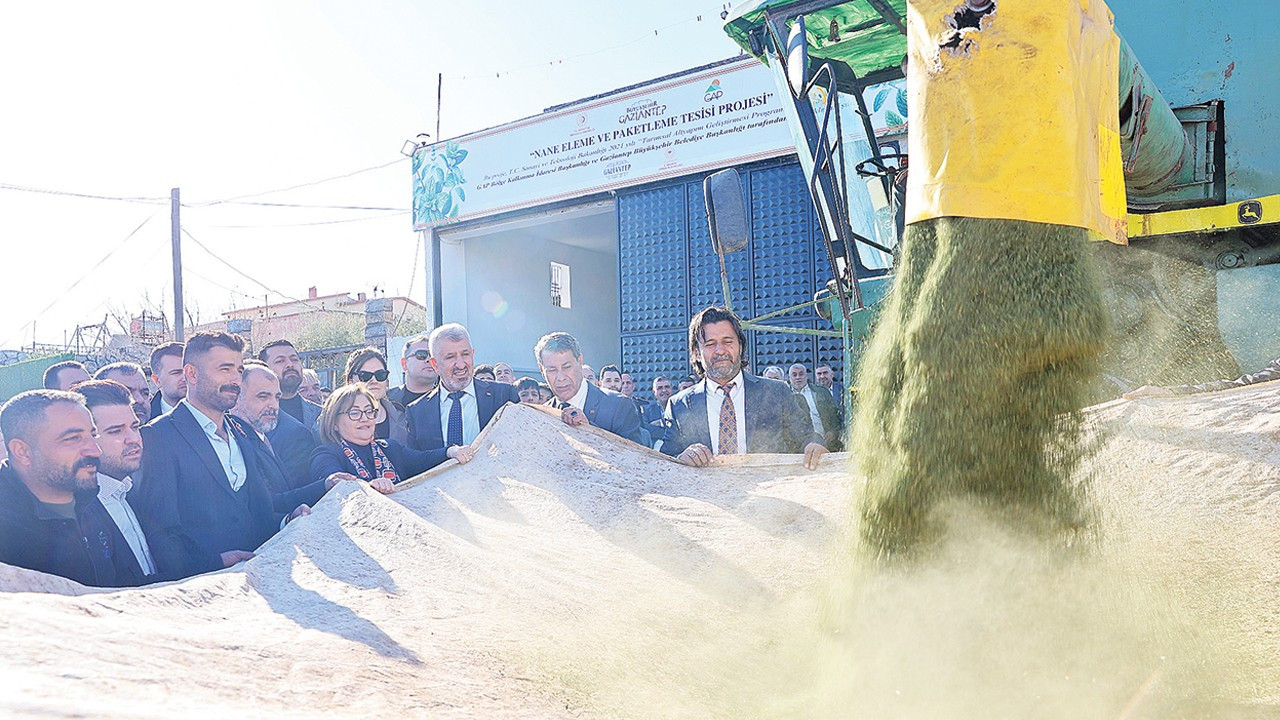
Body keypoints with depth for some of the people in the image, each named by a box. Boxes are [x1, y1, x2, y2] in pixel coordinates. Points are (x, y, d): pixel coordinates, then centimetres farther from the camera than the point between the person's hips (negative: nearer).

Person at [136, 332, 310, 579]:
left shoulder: (246, 435, 19)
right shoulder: (157, 436, -4)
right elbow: (159, 531, -11)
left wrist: (289, 521, 2)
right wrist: (213, 563, -25)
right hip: (201, 583, -6)